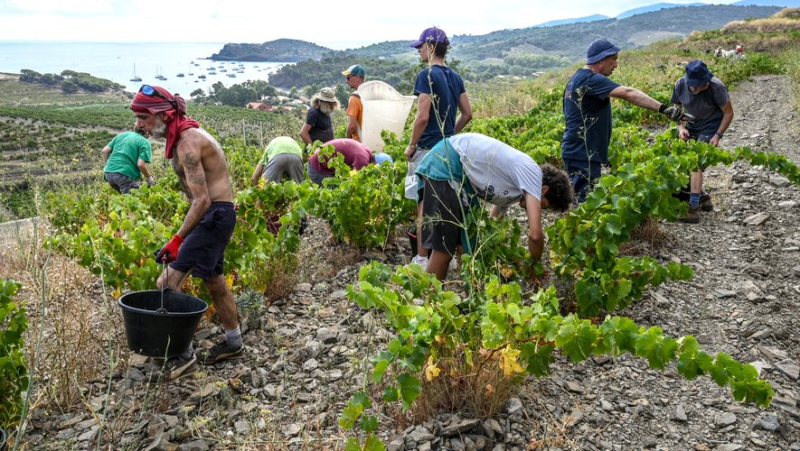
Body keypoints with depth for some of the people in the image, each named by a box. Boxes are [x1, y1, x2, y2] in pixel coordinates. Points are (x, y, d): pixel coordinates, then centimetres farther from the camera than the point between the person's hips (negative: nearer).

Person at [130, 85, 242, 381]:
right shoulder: (185, 134, 11)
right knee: (213, 279, 19)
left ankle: (182, 353, -8)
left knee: (168, 282, -13)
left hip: (214, 215, -11)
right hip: (214, 214, 11)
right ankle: (233, 343, 33)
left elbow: (202, 200, -25)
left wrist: (178, 240, -26)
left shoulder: (187, 143, -20)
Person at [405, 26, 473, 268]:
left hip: (428, 148, -8)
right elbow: (467, 113, 13)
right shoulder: (455, 76, 11)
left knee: (424, 204, -3)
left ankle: (422, 258, 0)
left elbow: (423, 116, -19)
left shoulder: (427, 75, -13)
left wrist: (411, 145, -8)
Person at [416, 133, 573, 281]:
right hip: (444, 166, -10)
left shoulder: (515, 186, 17)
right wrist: (536, 265, 1)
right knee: (443, 250, -6)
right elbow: (535, 234, -16)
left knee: (465, 246, 13)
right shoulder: (533, 172, -10)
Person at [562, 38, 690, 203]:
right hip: (583, 154, -11)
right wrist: (664, 108, -33)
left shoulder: (578, 78, 16)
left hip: (576, 151, 11)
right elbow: (628, 93, -27)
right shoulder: (591, 80, -16)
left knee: (582, 201, 15)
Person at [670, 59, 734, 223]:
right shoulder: (680, 85, -14)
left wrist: (717, 135, -19)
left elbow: (729, 113, -12)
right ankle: (703, 197, 24)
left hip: (710, 127, -6)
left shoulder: (716, 87, -24)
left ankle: (693, 208, -24)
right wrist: (681, 128, -14)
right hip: (691, 127, 6)